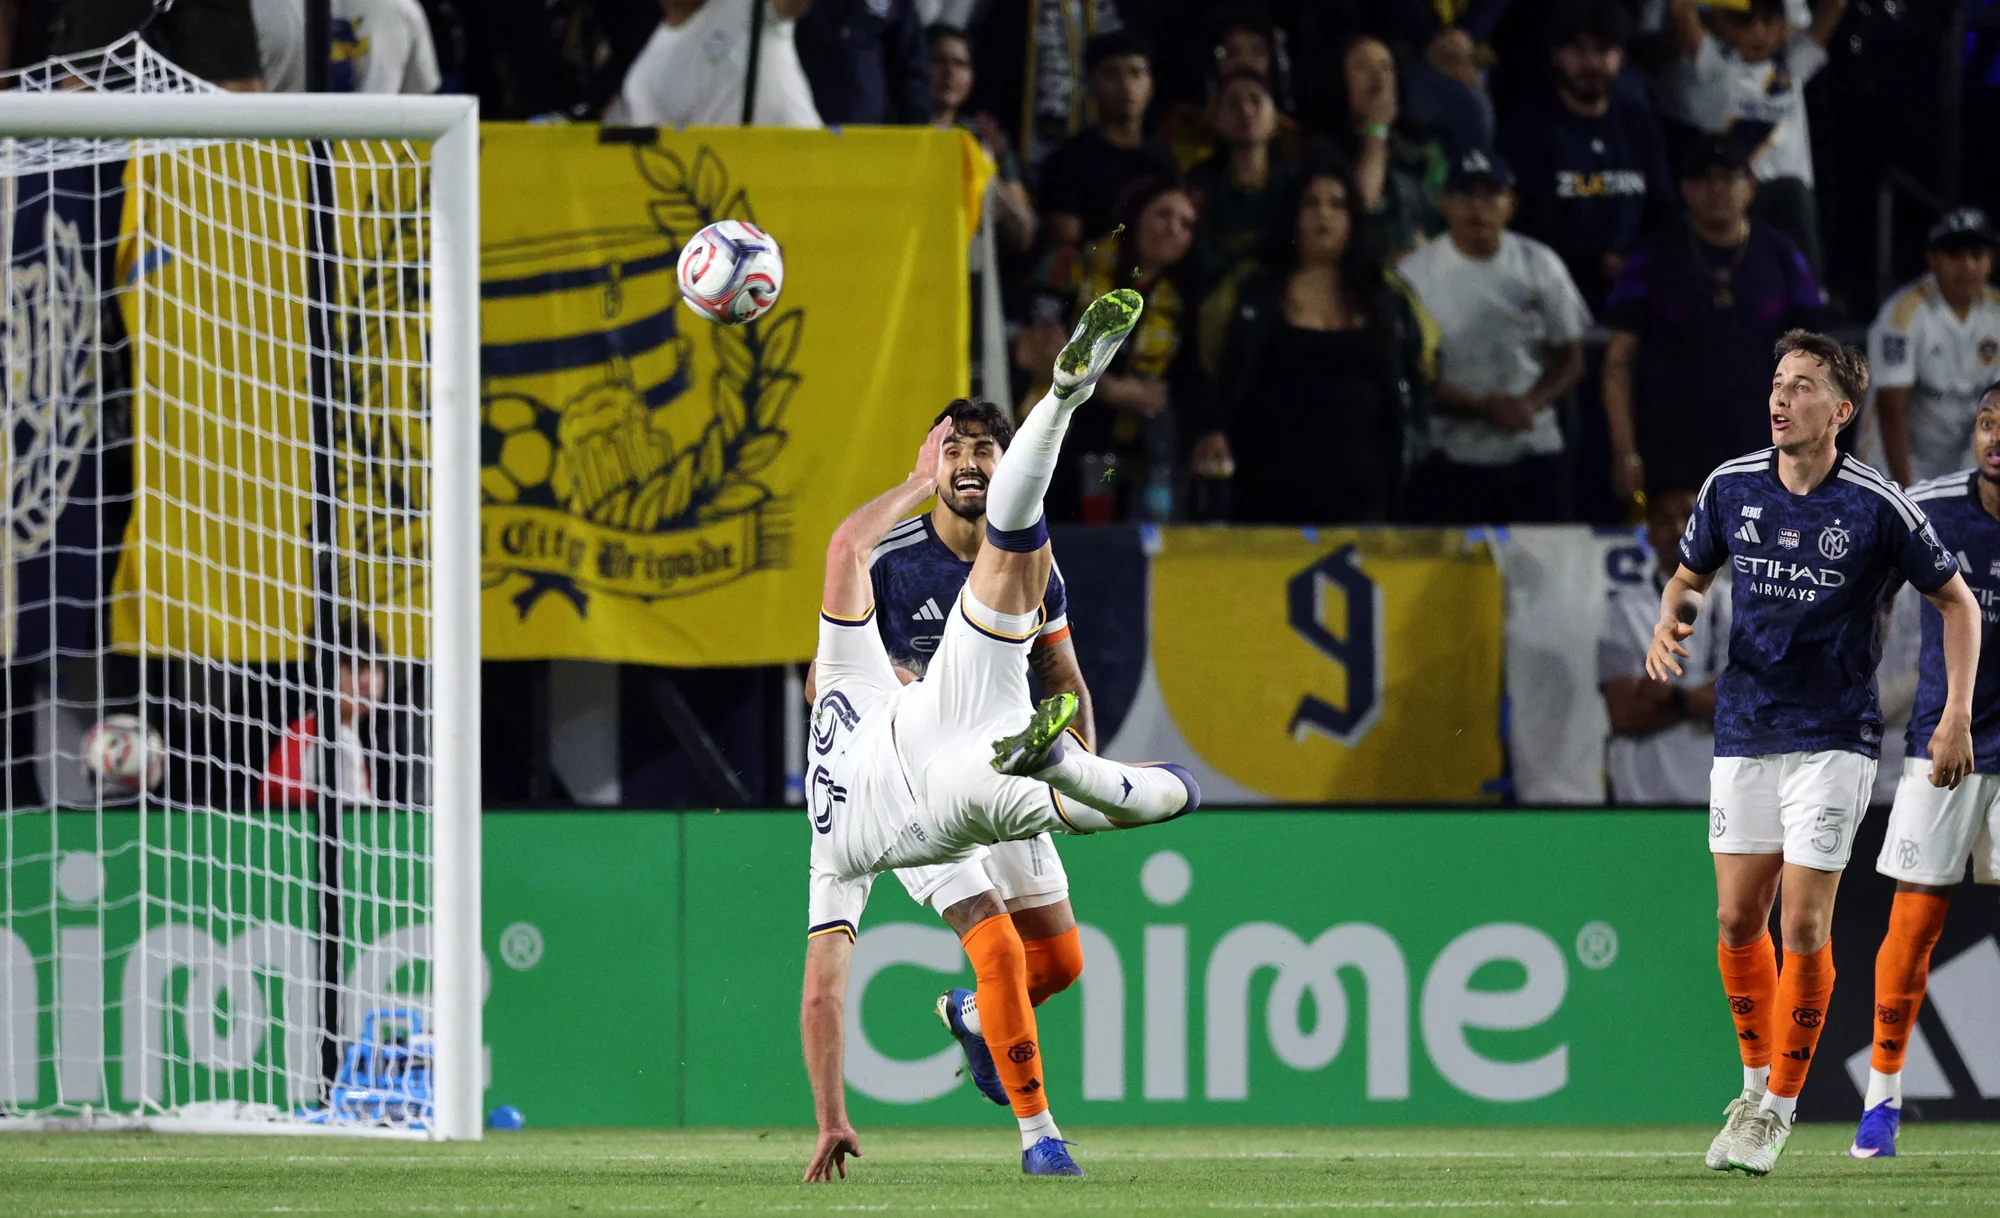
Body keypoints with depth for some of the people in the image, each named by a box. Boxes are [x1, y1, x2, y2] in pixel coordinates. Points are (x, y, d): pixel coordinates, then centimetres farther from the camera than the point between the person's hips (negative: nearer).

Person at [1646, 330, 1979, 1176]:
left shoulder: (1877, 507, -10)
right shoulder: (1730, 487, 0)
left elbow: (1957, 601, 1)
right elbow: (1691, 576, 18)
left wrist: (1957, 717, -6)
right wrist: (1671, 624, -4)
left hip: (1832, 740, -4)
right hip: (1744, 733, 4)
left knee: (1802, 929, -7)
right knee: (1738, 921, 4)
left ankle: (1780, 1107, 6)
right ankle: (1758, 1079, 24)